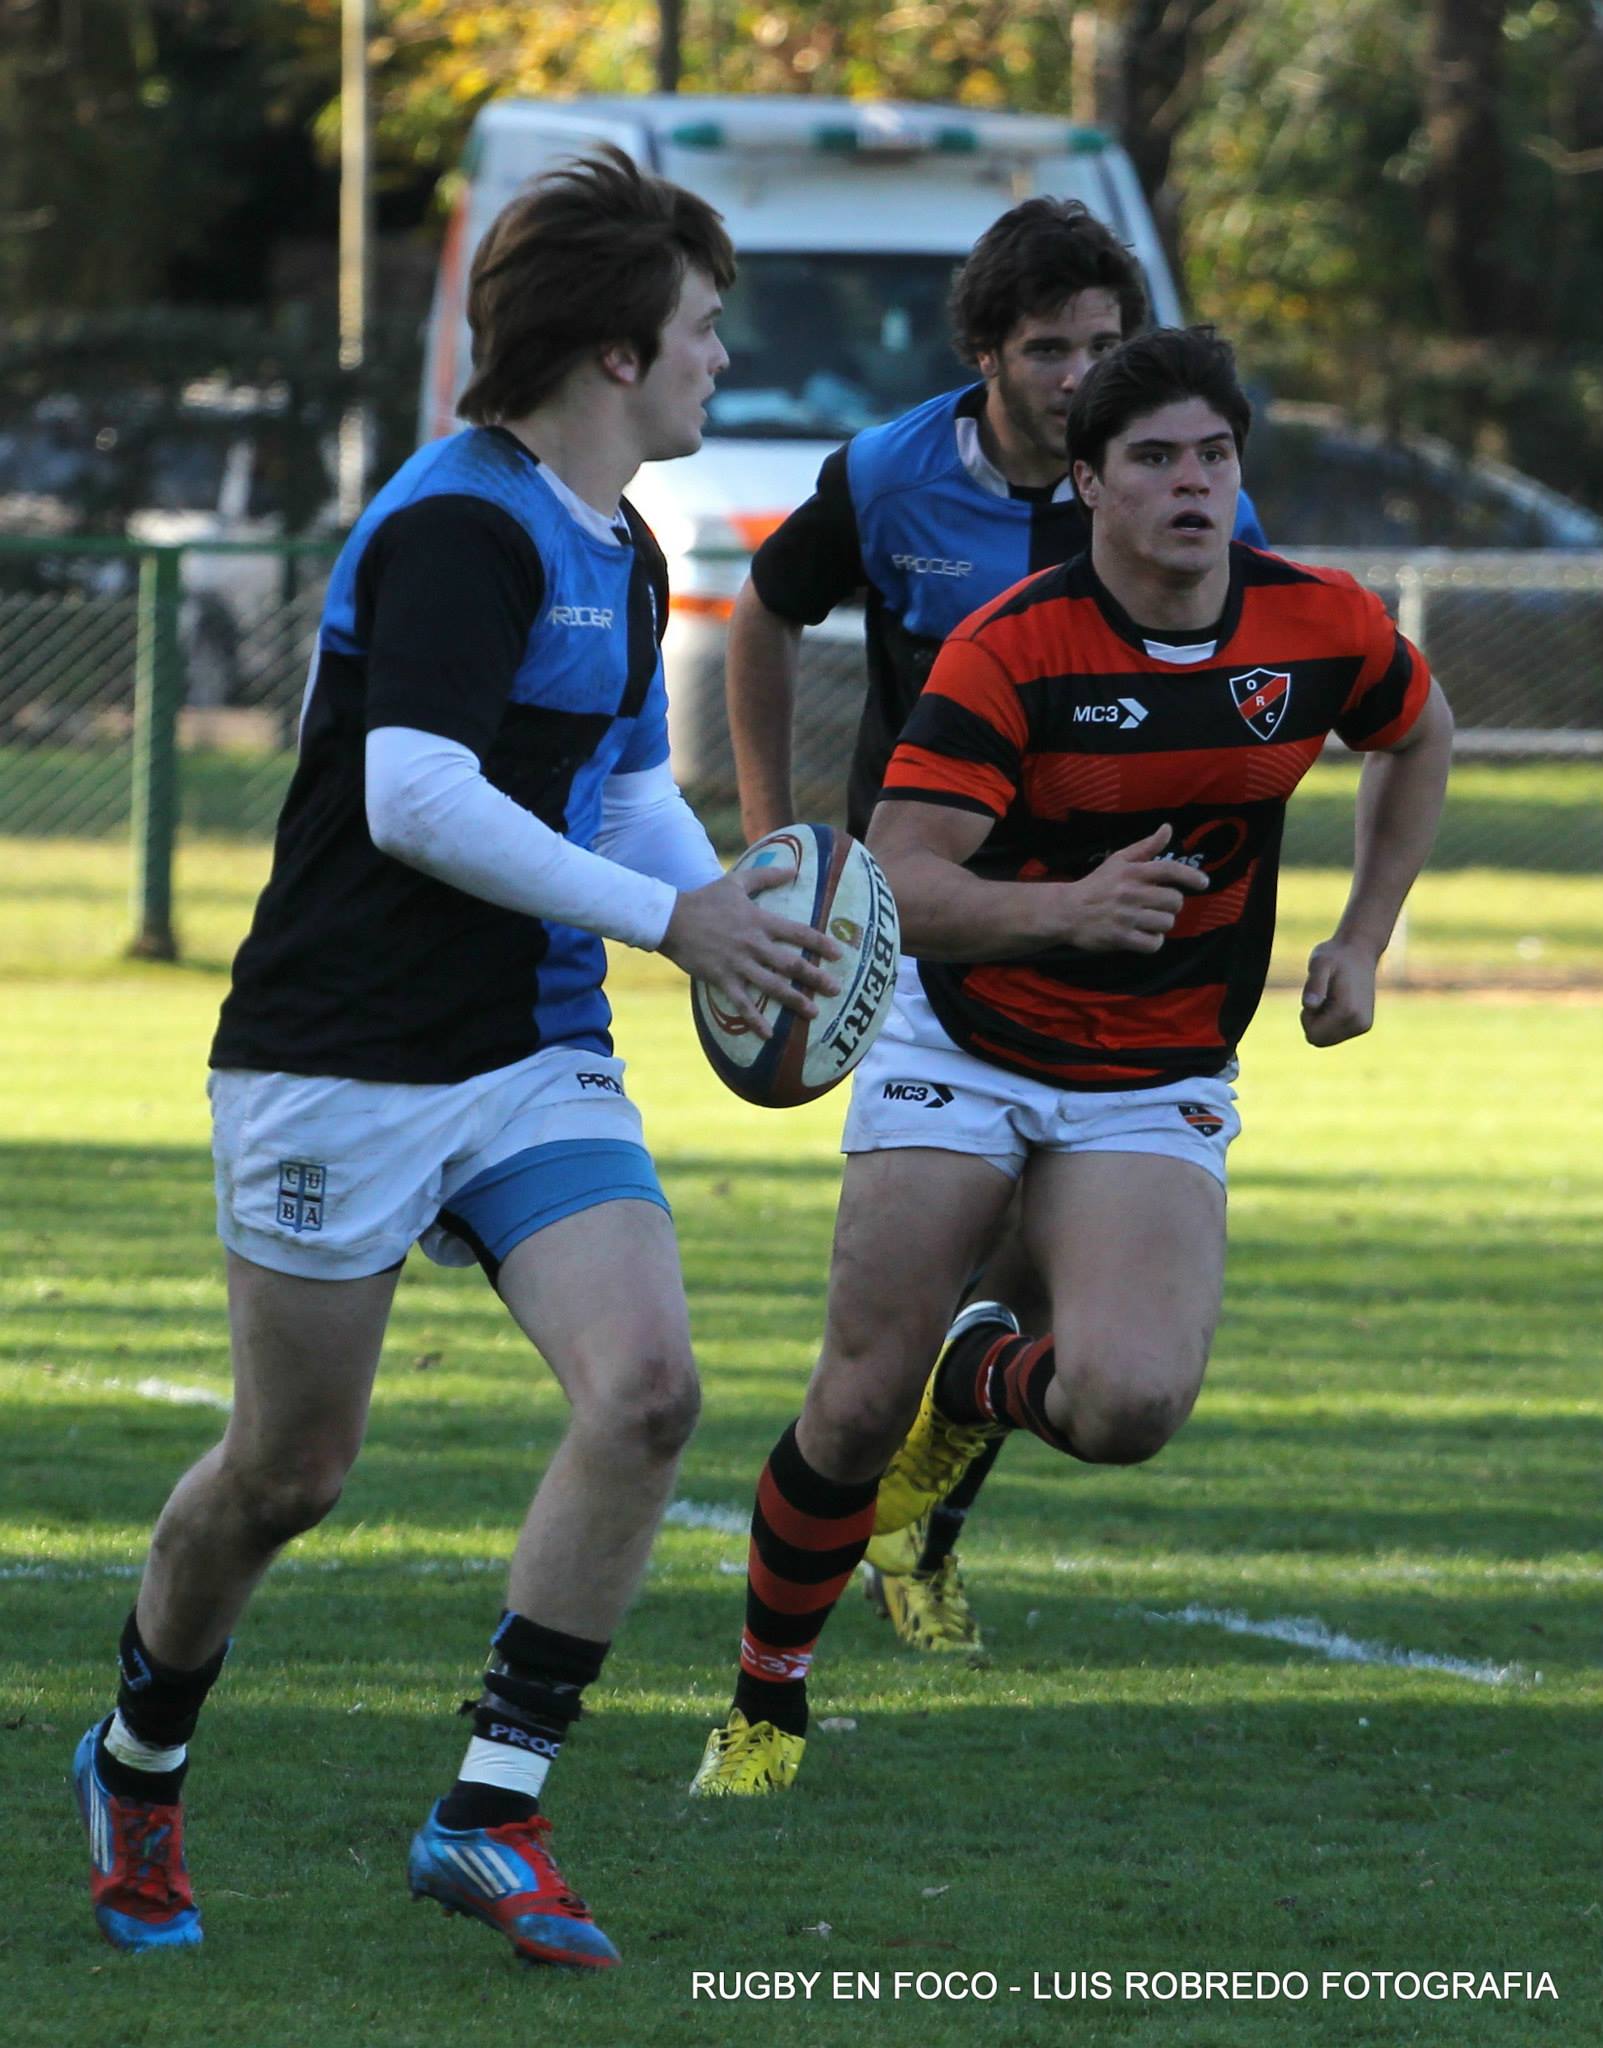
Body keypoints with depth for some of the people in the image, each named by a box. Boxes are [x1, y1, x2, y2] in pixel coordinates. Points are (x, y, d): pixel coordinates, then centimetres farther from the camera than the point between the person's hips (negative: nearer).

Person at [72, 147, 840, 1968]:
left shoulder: (618, 555, 13)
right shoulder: (453, 526, -16)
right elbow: (415, 798, -26)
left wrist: (739, 913, 7)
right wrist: (666, 917, -22)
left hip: (535, 1062, 8)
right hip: (341, 1063, -8)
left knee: (645, 1388, -14)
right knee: (290, 1470, 3)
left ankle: (489, 1813, -8)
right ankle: (137, 1765, 31)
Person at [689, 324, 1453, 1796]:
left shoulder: (1325, 629, -9)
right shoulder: (1009, 649, -19)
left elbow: (1421, 736, 15)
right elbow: (901, 882, -24)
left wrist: (1363, 942, 8)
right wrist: (1065, 908, -41)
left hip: (1158, 1085, 2)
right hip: (963, 1049, -2)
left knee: (1130, 1405, -21)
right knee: (859, 1406, -5)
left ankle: (985, 1380, 16)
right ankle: (767, 1703, 19)